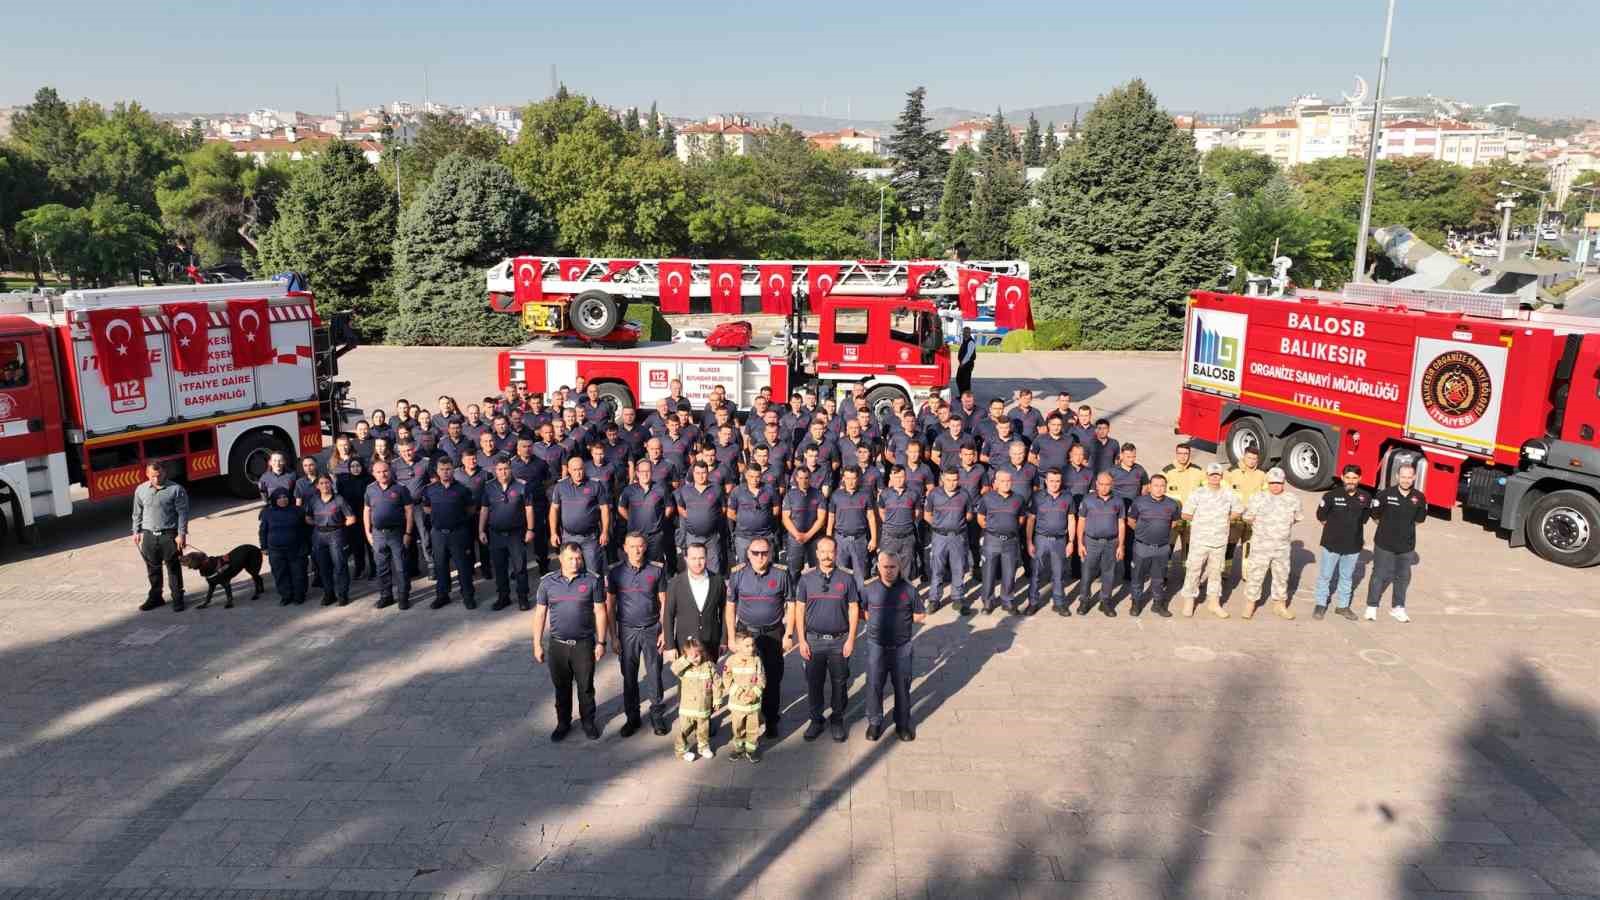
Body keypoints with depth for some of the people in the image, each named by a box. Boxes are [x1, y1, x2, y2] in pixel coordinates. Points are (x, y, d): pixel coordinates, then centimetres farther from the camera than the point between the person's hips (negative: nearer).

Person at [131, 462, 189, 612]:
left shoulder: (176, 489, -8)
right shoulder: (141, 490, 4)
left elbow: (182, 513, -7)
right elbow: (137, 513, 14)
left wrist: (181, 534, -10)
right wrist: (136, 532, 11)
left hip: (169, 535, -4)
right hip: (149, 535, 4)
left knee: (174, 568, 2)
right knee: (153, 568, 14)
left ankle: (178, 598, 12)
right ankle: (155, 597, 27)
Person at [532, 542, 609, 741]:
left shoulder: (592, 580, -6)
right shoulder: (547, 582, -3)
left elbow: (600, 612, -2)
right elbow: (540, 614, 3)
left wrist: (601, 642, -4)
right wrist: (537, 645, 1)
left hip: (584, 644, -1)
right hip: (558, 644, 1)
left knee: (586, 686, 10)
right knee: (561, 687, 14)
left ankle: (588, 721, 30)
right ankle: (563, 723, 32)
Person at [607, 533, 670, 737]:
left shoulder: (657, 571, -4)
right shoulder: (615, 573, -4)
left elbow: (663, 603, 1)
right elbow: (610, 607, 1)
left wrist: (664, 632, -3)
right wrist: (614, 637, -1)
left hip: (652, 630, 0)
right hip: (627, 630, 0)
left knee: (654, 676, 6)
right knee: (629, 677, 9)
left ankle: (657, 715, 23)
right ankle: (632, 717, 24)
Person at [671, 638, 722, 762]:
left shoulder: (709, 666, -8)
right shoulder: (684, 667, -9)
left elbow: (717, 684, -2)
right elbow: (674, 668, -31)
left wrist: (717, 700, -1)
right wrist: (687, 660, -33)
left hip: (704, 707, 1)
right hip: (687, 707, -1)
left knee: (704, 730, 18)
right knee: (683, 730, 4)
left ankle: (704, 747, 39)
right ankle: (682, 750, 23)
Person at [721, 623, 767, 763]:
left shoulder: (757, 660, -11)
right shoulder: (731, 661, -10)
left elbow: (762, 681, -7)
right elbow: (727, 680, -5)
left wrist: (754, 694, -18)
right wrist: (737, 691, -16)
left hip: (754, 702, -1)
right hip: (737, 702, 1)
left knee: (753, 728, 9)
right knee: (737, 727, 15)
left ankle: (751, 749, 26)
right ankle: (738, 748, 33)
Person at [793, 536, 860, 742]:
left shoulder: (847, 578, -4)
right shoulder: (806, 578, -1)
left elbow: (854, 610, 0)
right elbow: (799, 610, 2)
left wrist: (851, 640, -5)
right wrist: (802, 641, -2)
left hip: (840, 640, -1)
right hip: (814, 640, 1)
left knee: (839, 683, 9)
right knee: (813, 683, 9)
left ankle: (837, 720, 27)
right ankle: (816, 720, 27)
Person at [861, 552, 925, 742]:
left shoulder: (908, 590, -4)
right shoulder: (869, 589, -3)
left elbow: (921, 615, 5)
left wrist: (903, 622, -2)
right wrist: (876, 621, 1)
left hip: (901, 647, 0)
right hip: (876, 646, 0)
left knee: (902, 686, 9)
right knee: (874, 685, 6)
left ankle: (903, 724, 25)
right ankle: (874, 723, 22)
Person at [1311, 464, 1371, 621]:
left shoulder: (1366, 498, -5)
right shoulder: (1332, 496, -12)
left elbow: (1364, 519, 12)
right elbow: (1321, 517, 0)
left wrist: (1354, 530, 8)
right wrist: (1334, 529, 5)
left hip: (1353, 545, 3)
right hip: (1332, 543, -2)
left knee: (1347, 577, 16)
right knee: (1325, 575, 7)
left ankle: (1343, 606, 29)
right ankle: (1321, 605, 20)